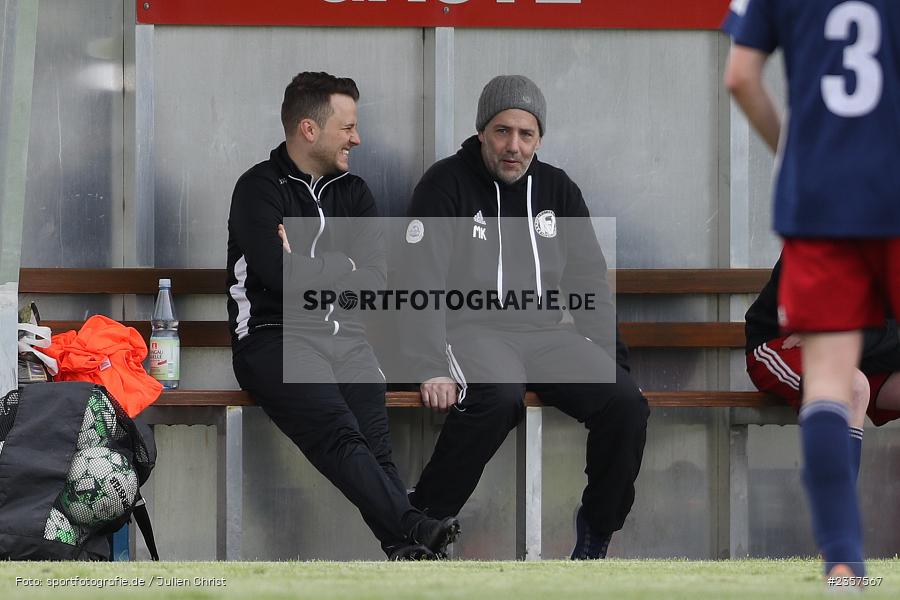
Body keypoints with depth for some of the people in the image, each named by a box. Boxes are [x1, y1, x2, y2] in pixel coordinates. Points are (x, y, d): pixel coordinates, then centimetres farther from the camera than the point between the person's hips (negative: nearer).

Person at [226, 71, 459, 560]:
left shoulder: (352, 192, 21)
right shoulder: (259, 190, 3)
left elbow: (373, 278, 8)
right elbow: (283, 275, -13)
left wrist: (307, 264, -1)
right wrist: (342, 266, 3)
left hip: (342, 334, 5)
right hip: (275, 335, -5)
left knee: (375, 442, -20)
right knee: (339, 432, -30)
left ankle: (406, 549, -39)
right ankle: (414, 531, -45)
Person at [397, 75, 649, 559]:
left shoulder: (558, 189, 14)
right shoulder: (447, 184, -1)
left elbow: (589, 282, 17)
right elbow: (423, 283, -8)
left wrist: (609, 366, 6)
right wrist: (431, 370, -20)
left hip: (544, 332, 5)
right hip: (470, 329, -5)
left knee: (626, 403, -21)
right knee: (498, 397, -39)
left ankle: (595, 531, -1)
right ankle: (422, 517, -24)